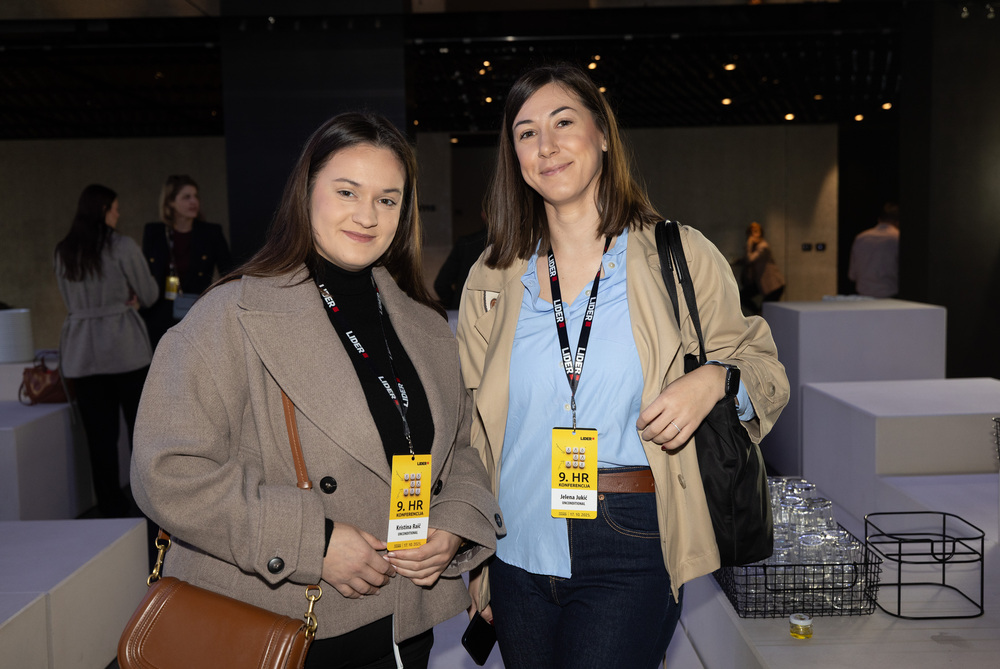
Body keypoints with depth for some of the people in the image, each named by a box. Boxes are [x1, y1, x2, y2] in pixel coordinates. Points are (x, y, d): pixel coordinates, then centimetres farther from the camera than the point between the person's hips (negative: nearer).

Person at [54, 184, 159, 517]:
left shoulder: (64, 252, 8)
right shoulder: (123, 247, -9)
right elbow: (149, 295, -2)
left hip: (82, 352, 4)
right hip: (125, 348, -4)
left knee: (99, 433, 7)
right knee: (140, 427, 6)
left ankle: (111, 505, 13)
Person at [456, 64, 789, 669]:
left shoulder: (682, 256, -1)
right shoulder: (492, 278, 6)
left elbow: (764, 367, 6)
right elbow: (471, 431, 11)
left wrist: (714, 380, -17)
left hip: (631, 553, -3)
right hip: (518, 550, 3)